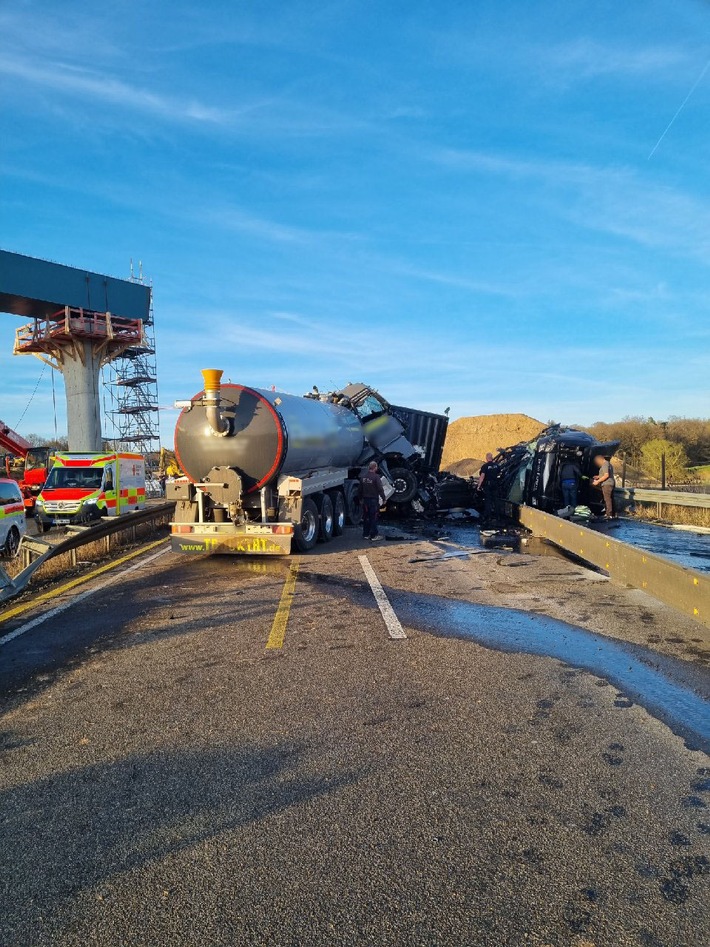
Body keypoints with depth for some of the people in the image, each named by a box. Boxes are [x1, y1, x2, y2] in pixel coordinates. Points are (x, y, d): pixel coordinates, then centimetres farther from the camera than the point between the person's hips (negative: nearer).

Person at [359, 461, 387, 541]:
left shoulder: (363, 476, 4)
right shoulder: (376, 477, -15)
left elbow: (360, 489, 11)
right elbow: (380, 489, -16)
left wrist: (361, 498, 21)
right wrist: (384, 499, -7)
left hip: (365, 499, 6)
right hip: (374, 500, -6)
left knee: (366, 517, 13)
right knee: (373, 518, 0)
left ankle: (366, 534, 19)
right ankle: (374, 535, 3)